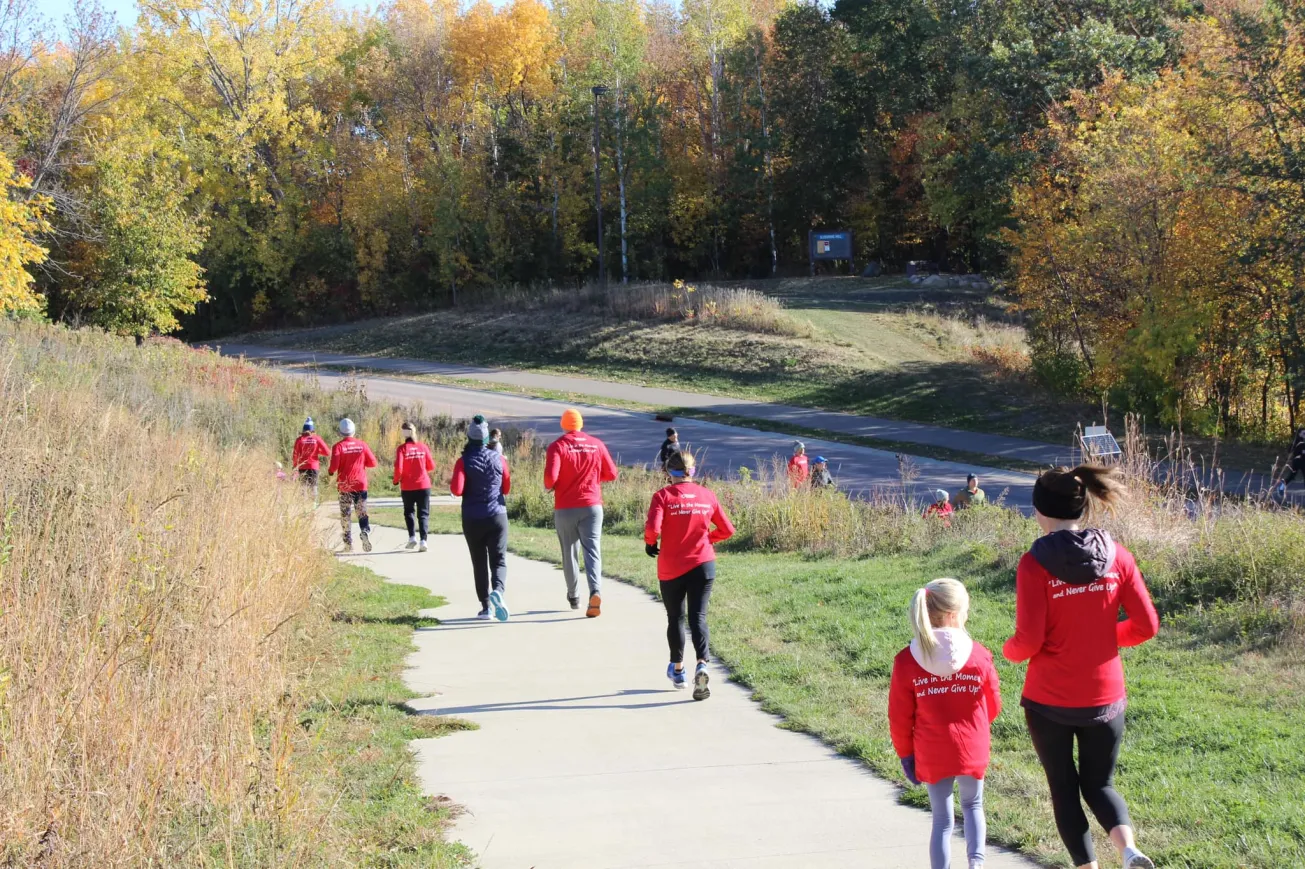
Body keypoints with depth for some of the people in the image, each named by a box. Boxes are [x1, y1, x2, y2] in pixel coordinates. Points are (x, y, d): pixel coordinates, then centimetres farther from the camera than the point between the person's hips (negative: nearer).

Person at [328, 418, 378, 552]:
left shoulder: (338, 446, -8)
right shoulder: (362, 445, 0)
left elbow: (334, 466, -15)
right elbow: (373, 463, 3)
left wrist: (330, 472, 7)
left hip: (345, 486, -2)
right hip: (361, 485, 2)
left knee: (345, 516, 7)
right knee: (362, 514, 7)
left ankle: (348, 544, 5)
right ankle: (365, 532, -20)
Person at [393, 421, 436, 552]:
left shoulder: (402, 448, -8)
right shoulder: (423, 447, -1)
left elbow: (398, 468, -13)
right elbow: (431, 466, 3)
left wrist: (396, 481, 5)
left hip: (407, 487, -1)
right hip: (423, 486, 1)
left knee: (409, 512, 17)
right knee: (423, 513, 6)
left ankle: (412, 537, 2)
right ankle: (423, 540, -8)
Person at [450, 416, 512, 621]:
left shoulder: (464, 461, -7)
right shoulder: (498, 458, 0)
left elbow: (457, 490, -15)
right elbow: (507, 488, 7)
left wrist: (452, 483, 6)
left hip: (472, 519, 0)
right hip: (497, 516, 1)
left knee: (479, 563, 10)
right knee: (499, 560, 1)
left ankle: (486, 606, 7)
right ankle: (498, 591, -27)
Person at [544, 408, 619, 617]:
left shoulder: (557, 446, -7)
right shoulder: (596, 444, 2)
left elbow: (550, 477, -17)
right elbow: (611, 474, 6)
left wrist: (549, 486, 5)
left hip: (565, 508, -1)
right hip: (592, 506, 1)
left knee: (570, 553, 13)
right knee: (592, 550, -3)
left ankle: (573, 597, 22)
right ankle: (595, 591, -24)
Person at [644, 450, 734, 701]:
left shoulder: (663, 496, -7)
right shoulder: (707, 495, 3)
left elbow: (652, 527, -20)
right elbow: (727, 530, 9)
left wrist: (650, 543, 1)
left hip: (671, 568, -1)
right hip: (703, 565, 1)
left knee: (675, 618, 15)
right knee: (698, 617, -2)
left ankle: (677, 669, 26)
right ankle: (701, 665, -23)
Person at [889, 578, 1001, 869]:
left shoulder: (906, 661, -12)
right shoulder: (979, 655, -11)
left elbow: (899, 718, -7)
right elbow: (993, 707, 2)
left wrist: (905, 754, 8)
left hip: (932, 756, 0)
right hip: (973, 752, 1)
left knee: (942, 819, 13)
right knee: (972, 806, 24)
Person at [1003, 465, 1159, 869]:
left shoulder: (1035, 563, -14)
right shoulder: (1116, 555, -4)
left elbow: (1028, 641, -17)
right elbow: (1146, 625, -2)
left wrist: (1008, 650, 5)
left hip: (1049, 699, -3)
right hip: (1105, 697, 3)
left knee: (1063, 787, 16)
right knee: (1098, 783, 18)